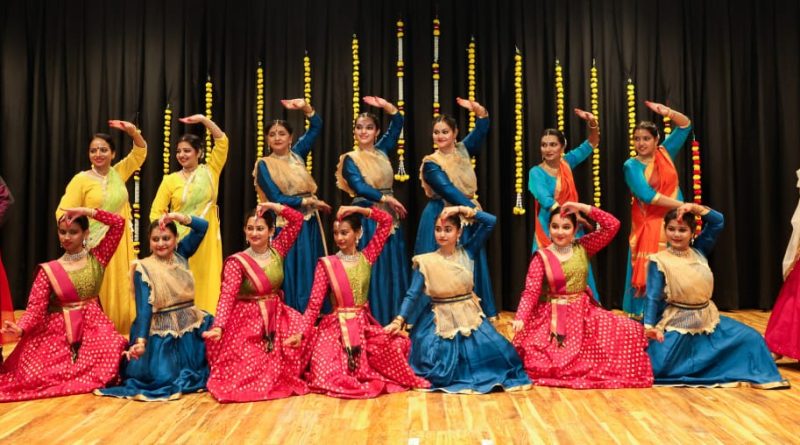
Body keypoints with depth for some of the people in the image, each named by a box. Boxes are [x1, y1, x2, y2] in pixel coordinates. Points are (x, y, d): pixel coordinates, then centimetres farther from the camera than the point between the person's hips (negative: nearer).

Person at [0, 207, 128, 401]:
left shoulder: (97, 258, 2)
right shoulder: (48, 270, -1)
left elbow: (119, 223, -6)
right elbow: (36, 306, -10)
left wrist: (86, 211, -12)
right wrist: (20, 329, -29)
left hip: (93, 326, 1)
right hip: (56, 330, 0)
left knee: (114, 350, -28)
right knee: (31, 374, -18)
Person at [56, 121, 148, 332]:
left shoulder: (118, 173, 8)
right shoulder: (81, 179, -5)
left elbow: (140, 152, 14)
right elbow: (63, 213, -7)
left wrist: (133, 132, -3)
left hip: (119, 247, 5)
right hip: (94, 247, -5)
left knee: (119, 294, 10)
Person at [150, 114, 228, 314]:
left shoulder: (210, 172, 6)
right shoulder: (170, 180, 5)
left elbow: (222, 142, -4)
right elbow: (156, 212, 4)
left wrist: (204, 120, -10)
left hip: (206, 241, 0)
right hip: (180, 241, 0)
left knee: (206, 284, 3)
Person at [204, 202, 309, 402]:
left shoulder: (277, 251, -1)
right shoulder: (237, 262, -13)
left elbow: (298, 220, -4)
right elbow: (227, 296, -22)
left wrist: (273, 206, -14)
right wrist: (218, 327, -36)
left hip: (277, 317, 4)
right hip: (247, 320, -4)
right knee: (246, 372, -12)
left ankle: (286, 377, 5)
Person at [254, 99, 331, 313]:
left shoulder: (297, 154, 9)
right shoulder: (264, 164, -2)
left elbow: (317, 126, 11)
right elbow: (276, 199, -9)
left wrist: (305, 107, -4)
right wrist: (308, 201, -10)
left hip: (309, 225, 4)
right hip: (285, 227, -4)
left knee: (311, 276, 6)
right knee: (289, 278, 0)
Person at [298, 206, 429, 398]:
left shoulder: (366, 257, 3)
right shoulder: (326, 264, -3)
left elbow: (387, 221, 2)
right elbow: (314, 303, -7)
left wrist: (358, 209, -6)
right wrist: (302, 333, -17)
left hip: (365, 324, 2)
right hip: (336, 327, -2)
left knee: (397, 345, -22)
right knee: (329, 377, -19)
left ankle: (367, 374, 8)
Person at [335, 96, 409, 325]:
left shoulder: (382, 151, 12)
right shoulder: (350, 159, -1)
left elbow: (398, 122, 17)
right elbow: (359, 187, -16)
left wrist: (385, 105, 3)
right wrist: (386, 198, -22)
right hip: (366, 219, -5)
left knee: (392, 270, 7)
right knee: (369, 271, -5)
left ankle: (392, 319, 16)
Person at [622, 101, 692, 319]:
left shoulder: (665, 153, 7)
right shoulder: (631, 166, -3)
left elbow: (685, 125, 9)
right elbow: (647, 196, -15)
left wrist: (668, 112, -9)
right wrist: (681, 204, -17)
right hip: (648, 225, -3)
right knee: (647, 274, -1)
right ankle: (643, 318, 7)